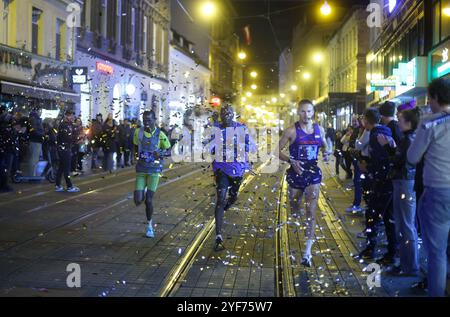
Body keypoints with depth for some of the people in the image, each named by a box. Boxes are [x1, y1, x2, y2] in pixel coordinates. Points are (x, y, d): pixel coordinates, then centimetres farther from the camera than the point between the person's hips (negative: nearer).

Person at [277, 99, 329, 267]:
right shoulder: (292, 131, -6)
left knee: (311, 213, -7)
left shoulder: (319, 130, 5)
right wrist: (291, 160, -21)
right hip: (296, 173, -1)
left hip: (313, 173, 2)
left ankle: (307, 252, -7)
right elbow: (277, 150, -5)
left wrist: (326, 153, -2)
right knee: (294, 211, 12)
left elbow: (324, 146, 21)